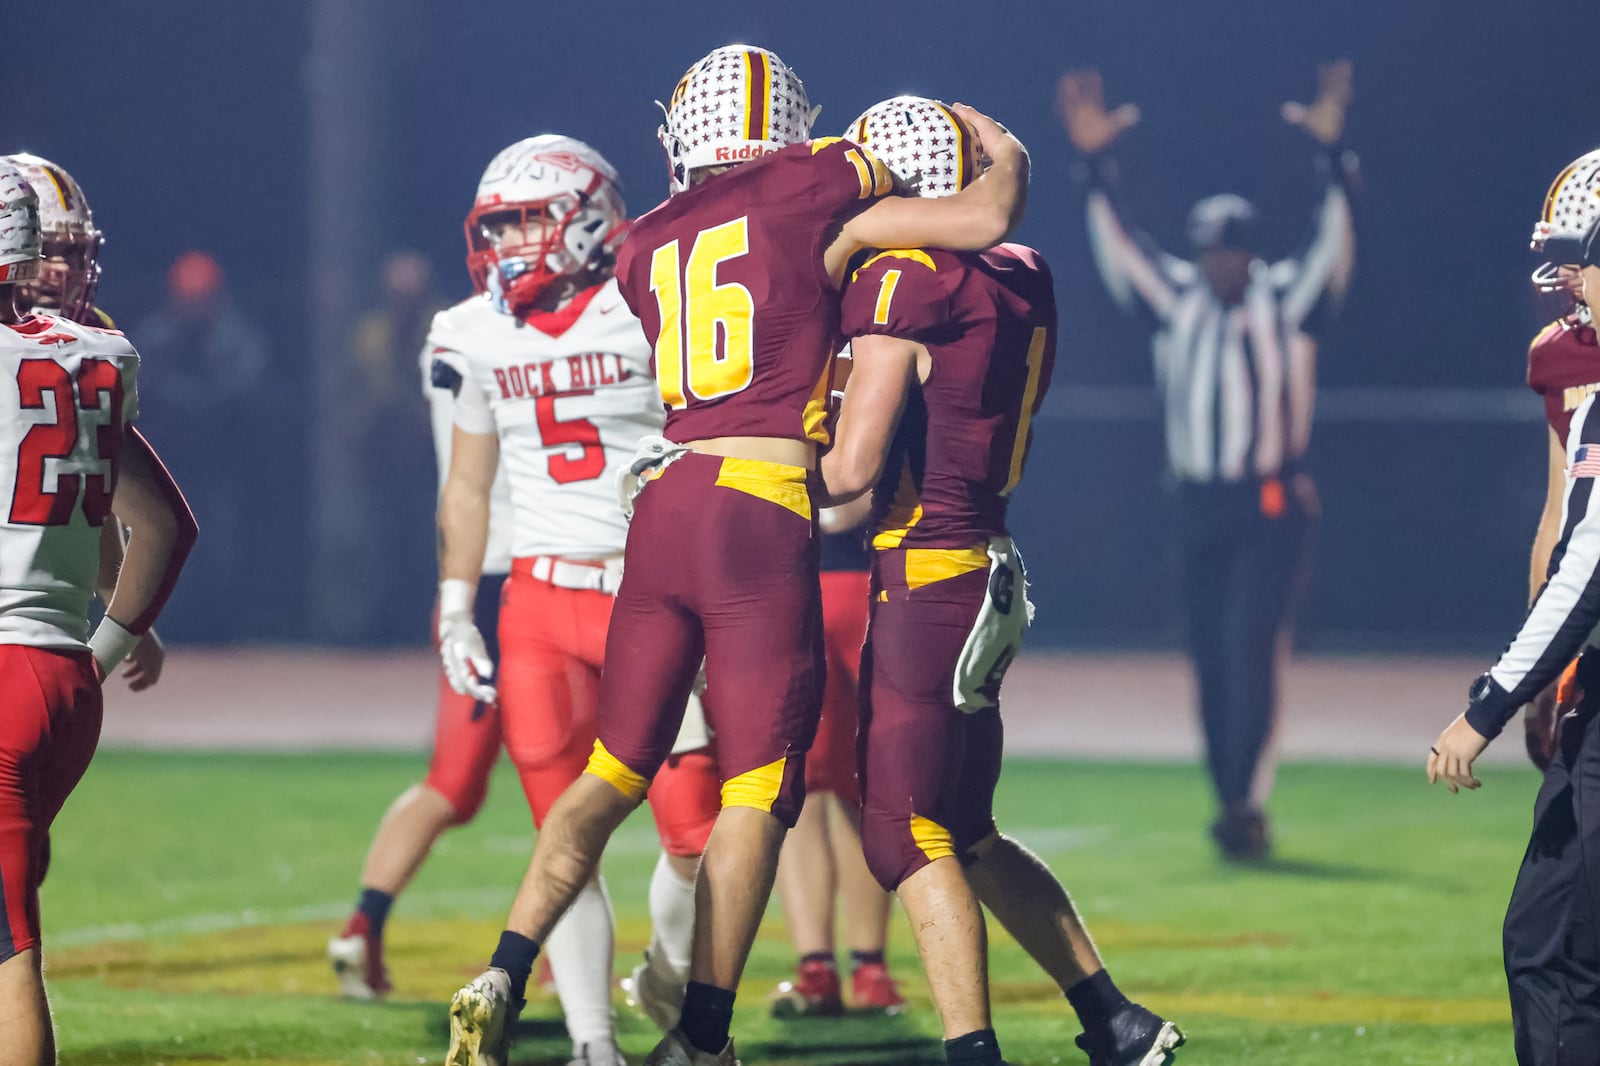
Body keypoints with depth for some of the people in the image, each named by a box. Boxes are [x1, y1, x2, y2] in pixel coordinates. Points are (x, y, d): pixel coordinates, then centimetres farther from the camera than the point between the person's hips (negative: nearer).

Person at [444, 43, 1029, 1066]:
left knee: (615, 769, 15)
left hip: (663, 509, 5)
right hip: (760, 519, -5)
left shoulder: (651, 244, 17)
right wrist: (1004, 151, 21)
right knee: (756, 792, 0)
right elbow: (985, 220, 2)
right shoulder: (814, 188, 2)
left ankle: (502, 980, 4)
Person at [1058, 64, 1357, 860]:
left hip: (1272, 509, -4)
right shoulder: (1177, 303, 10)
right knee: (1211, 664, 5)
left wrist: (1332, 157, -25)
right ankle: (1234, 809, 13)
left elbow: (1333, 247, -12)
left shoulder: (1287, 301, 1)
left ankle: (1246, 806, -20)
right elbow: (1118, 250, 3)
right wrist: (1095, 163, -9)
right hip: (1199, 510, 4)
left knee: (1249, 649, -15)